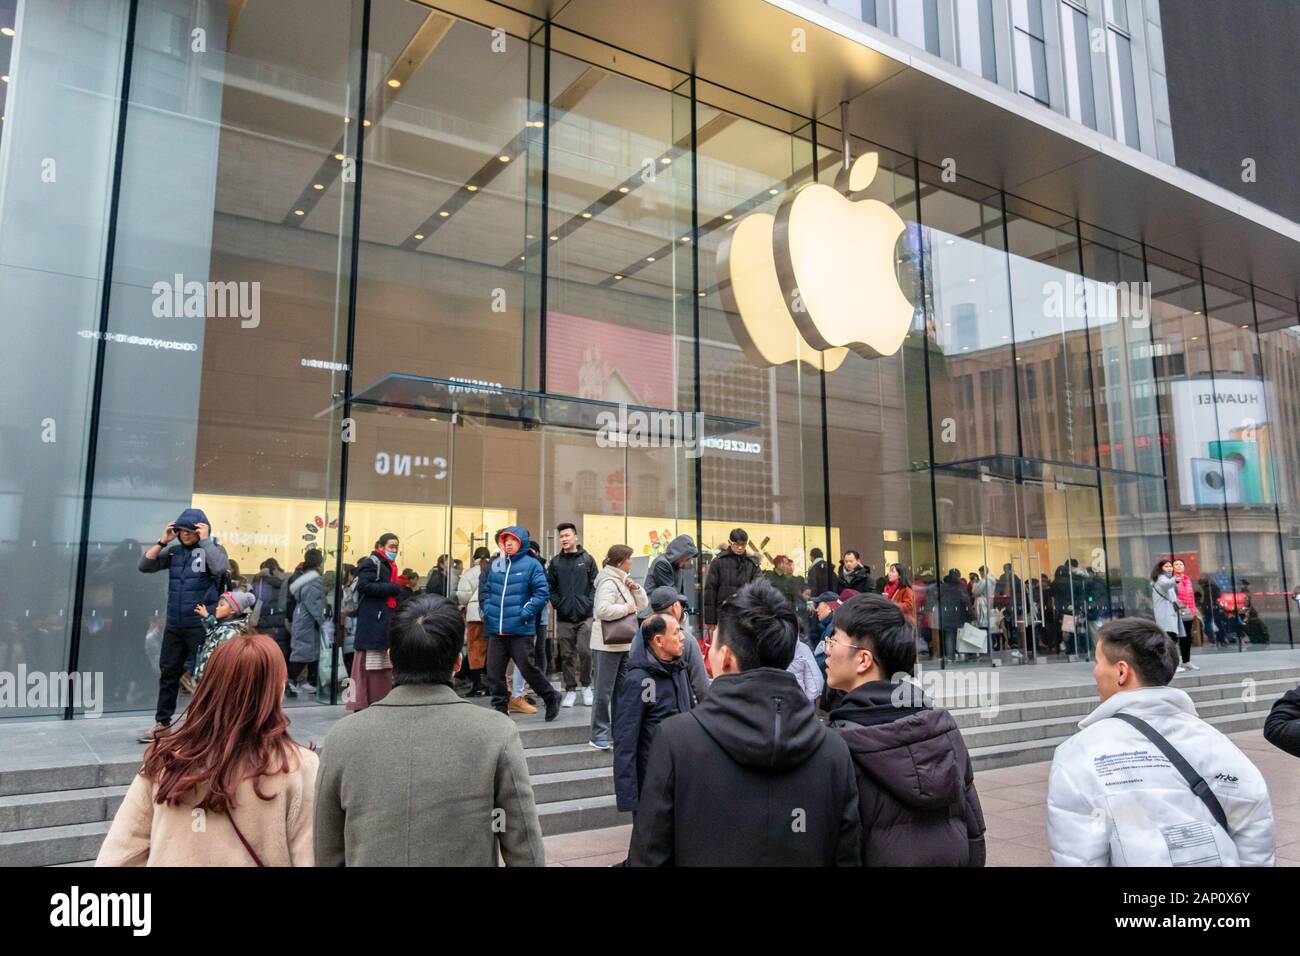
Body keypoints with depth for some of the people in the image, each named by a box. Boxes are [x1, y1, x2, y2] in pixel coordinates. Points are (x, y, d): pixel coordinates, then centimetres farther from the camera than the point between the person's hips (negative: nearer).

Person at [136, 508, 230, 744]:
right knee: (168, 673, 12)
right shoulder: (174, 550, 8)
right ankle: (162, 724, 23)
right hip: (174, 626, 5)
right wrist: (163, 541, -4)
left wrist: (204, 540, -19)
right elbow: (144, 566, 4)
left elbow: (220, 567, -25)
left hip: (201, 626, -5)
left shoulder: (213, 549, -4)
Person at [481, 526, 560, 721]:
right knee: (494, 671, 6)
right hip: (496, 629, 5)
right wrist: (488, 610, 6)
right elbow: (485, 589, 21)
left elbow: (542, 593, -8)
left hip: (521, 629, -5)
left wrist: (525, 613, -14)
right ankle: (500, 708, 19)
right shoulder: (495, 564, 11)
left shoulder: (531, 564, -4)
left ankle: (551, 697, 21)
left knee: (528, 668, -1)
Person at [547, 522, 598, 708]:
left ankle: (586, 686, 12)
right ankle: (570, 690, 15)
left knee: (585, 651, -8)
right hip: (564, 617, 2)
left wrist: (589, 603, -7)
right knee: (567, 655, 5)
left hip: (585, 616, -2)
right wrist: (557, 604, -4)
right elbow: (550, 587, 8)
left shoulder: (587, 559, 4)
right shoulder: (555, 562, 8)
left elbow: (595, 584, 3)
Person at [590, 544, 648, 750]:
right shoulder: (608, 582, -14)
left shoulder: (622, 580, 15)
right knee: (604, 690, -4)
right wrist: (627, 608, -17)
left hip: (625, 643, 9)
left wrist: (635, 589, -2)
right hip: (608, 644, -9)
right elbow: (603, 610, -28)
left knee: (622, 688, 13)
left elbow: (643, 604, 16)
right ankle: (599, 735, 2)